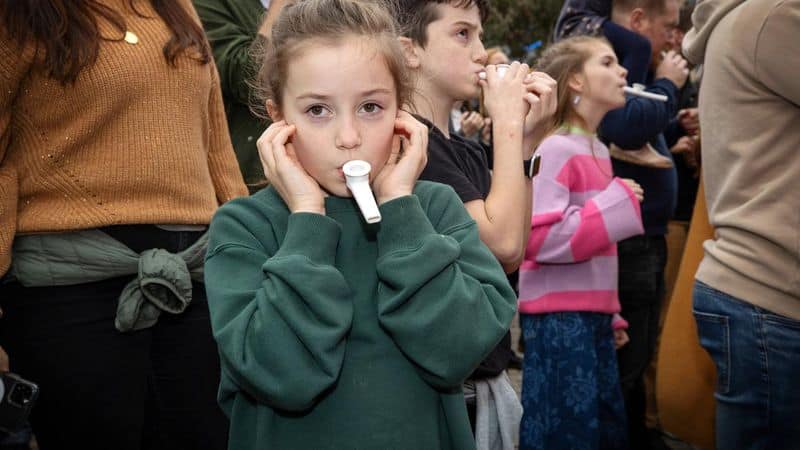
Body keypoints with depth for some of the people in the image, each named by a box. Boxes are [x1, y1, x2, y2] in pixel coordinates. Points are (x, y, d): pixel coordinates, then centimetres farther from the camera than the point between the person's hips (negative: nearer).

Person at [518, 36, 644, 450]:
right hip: (559, 318, -9)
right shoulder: (555, 149, -14)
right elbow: (540, 238, -24)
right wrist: (618, 203, -18)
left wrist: (610, 315, 18)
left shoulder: (597, 150, 12)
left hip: (592, 315, 9)